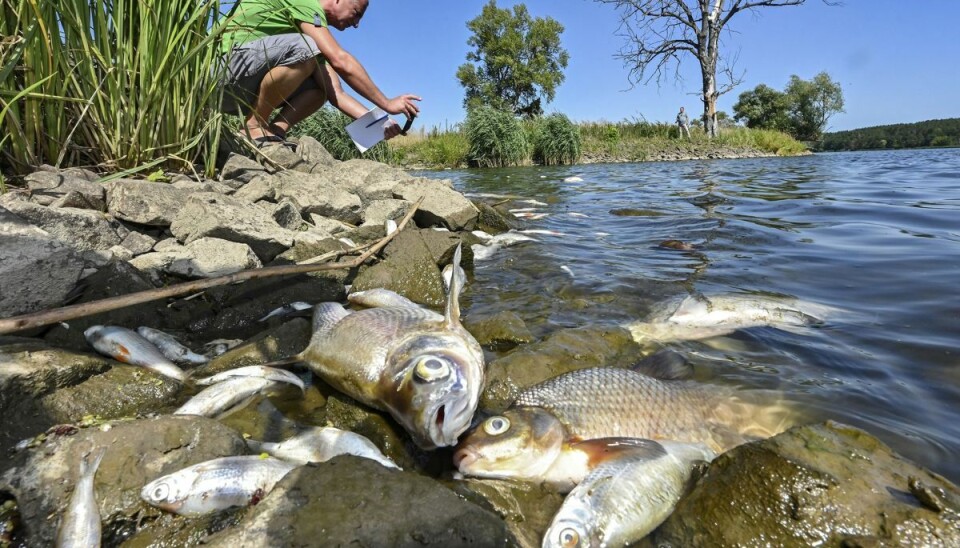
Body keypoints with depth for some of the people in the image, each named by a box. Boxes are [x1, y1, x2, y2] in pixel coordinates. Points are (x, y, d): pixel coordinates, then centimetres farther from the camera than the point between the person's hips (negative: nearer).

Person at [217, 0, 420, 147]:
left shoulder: (315, 23, 16)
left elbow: (335, 92, 6)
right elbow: (341, 61, -22)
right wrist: (387, 104, -17)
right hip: (224, 65, -9)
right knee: (305, 49, -28)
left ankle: (272, 133, -8)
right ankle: (253, 128, -16)